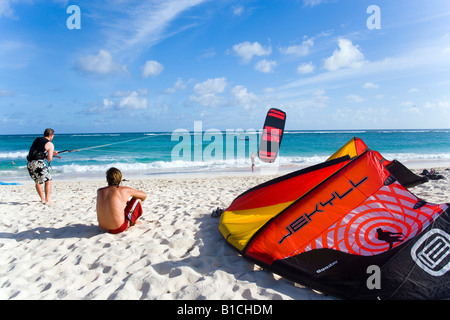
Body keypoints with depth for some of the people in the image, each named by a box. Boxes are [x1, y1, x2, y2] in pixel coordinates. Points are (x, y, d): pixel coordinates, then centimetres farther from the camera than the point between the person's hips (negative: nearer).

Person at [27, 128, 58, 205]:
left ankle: (42, 199, 30)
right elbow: (49, 159, -7)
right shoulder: (50, 144, -2)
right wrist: (48, 156, 16)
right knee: (48, 180, 3)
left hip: (29, 163, 7)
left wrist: (51, 152, 31)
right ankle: (47, 200, -4)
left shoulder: (37, 139, 18)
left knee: (37, 181, 21)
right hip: (38, 163, -7)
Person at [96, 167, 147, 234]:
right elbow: (144, 195, 8)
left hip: (103, 227, 5)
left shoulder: (99, 191, 3)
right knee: (137, 199, 11)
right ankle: (134, 222, 32)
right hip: (120, 228, -5)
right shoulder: (125, 190, -8)